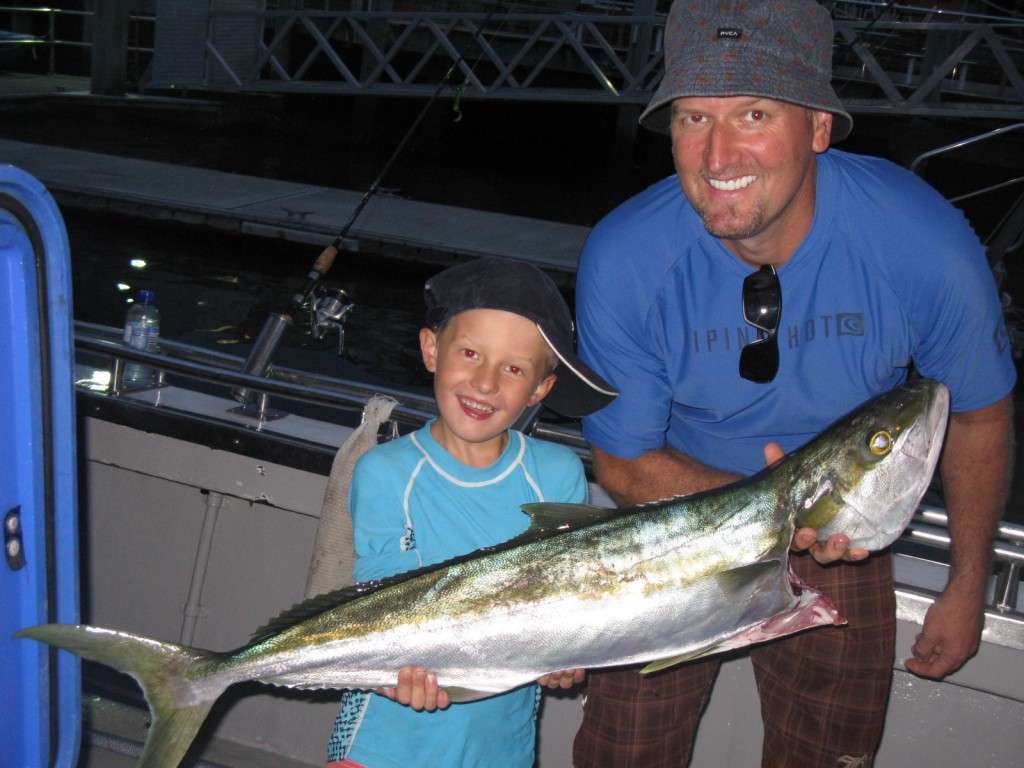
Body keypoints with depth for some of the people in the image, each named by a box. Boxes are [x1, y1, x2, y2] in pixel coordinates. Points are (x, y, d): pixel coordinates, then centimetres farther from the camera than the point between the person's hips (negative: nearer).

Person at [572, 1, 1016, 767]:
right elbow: (623, 463, -15)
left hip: (843, 538, 1)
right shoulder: (622, 259, -27)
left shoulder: (925, 243, -27)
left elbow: (978, 415, -7)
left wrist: (968, 585, 3)